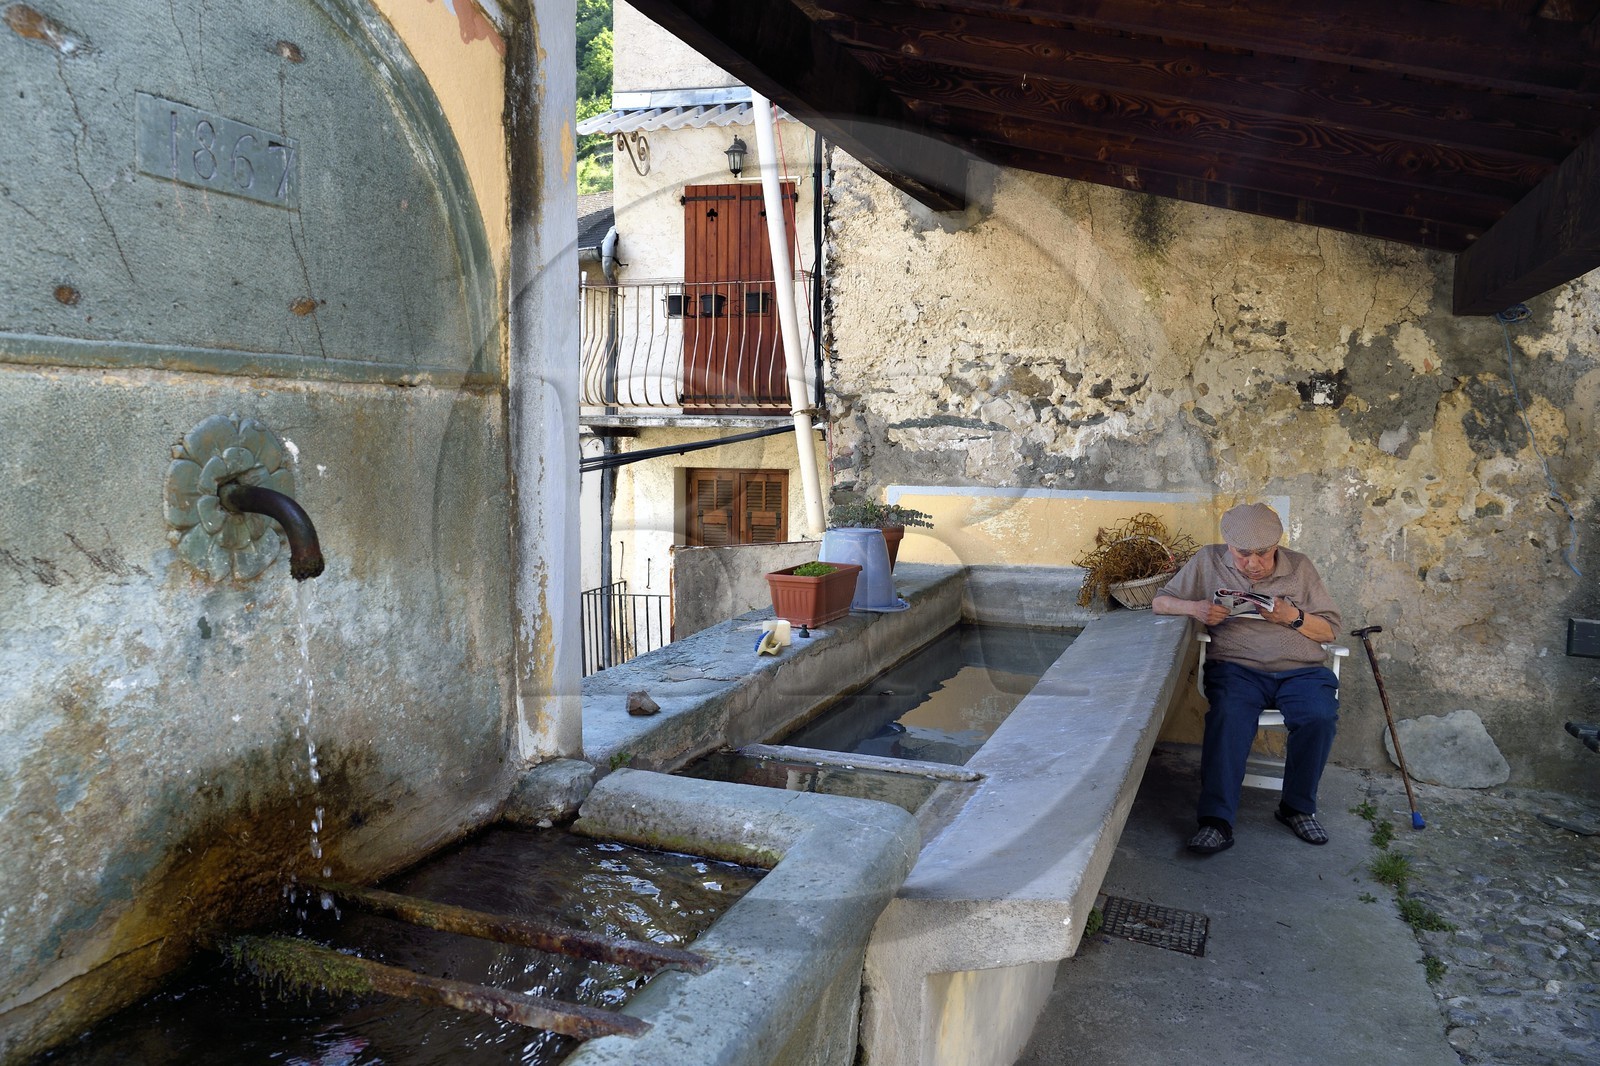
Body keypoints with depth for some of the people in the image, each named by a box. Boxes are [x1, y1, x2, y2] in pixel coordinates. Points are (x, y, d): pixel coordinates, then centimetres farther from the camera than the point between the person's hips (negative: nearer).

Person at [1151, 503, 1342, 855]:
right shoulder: (1208, 561, 10)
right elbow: (1159, 602, 11)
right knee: (1230, 715, -35)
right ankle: (1217, 820, -34)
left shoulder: (1299, 567, 13)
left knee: (1320, 717, -30)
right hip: (1237, 667, -2)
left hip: (1301, 669, 2)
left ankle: (1298, 807, -8)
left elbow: (1330, 629, 12)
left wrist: (1294, 617, -8)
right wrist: (1194, 608, -10)